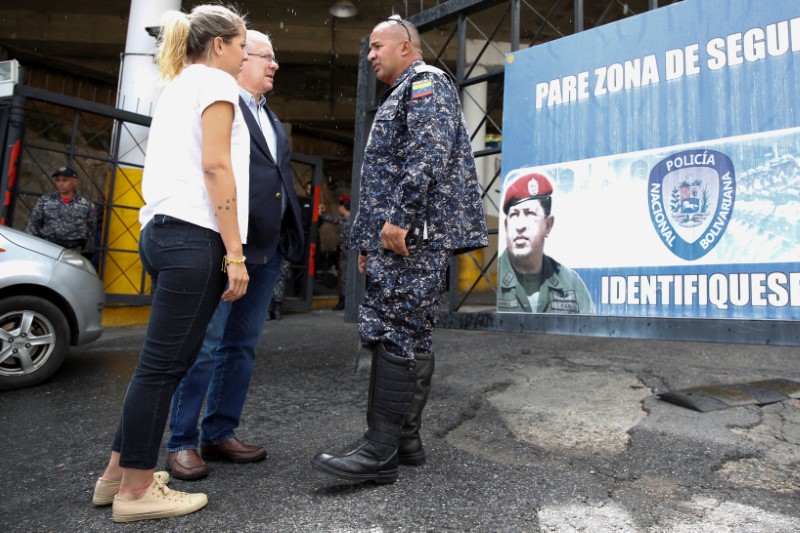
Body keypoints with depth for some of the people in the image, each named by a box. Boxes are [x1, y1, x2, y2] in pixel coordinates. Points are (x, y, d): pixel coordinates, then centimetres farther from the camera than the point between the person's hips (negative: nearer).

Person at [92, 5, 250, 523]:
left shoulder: (178, 86, 25)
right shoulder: (216, 83, -3)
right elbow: (215, 167, -14)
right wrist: (234, 253, -16)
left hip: (165, 232, 9)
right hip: (193, 237, -9)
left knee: (164, 361, 13)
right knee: (164, 364, -4)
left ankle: (118, 474, 22)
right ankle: (136, 490, 8)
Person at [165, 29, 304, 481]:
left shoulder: (272, 120, 24)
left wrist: (293, 237, 12)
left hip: (267, 249, 8)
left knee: (243, 345, 11)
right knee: (206, 345, -3)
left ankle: (220, 434, 22)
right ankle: (182, 442, 11)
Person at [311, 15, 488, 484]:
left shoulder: (426, 81, 1)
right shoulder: (400, 97, 31)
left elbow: (430, 153, -18)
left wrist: (400, 217, -24)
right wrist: (366, 240, 21)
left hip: (414, 234, -10)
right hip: (396, 236, 10)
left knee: (394, 335, -13)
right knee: (411, 336, 8)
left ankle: (380, 450, -9)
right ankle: (406, 439, 14)